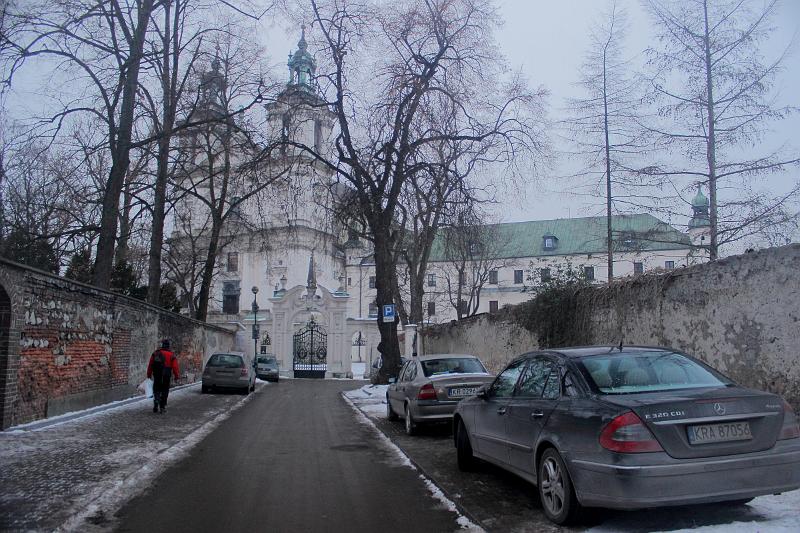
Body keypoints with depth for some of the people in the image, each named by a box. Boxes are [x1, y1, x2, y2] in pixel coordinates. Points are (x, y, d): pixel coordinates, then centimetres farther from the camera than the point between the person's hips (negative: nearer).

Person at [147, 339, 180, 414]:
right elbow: (175, 367, -8)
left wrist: (149, 374, 11)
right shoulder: (171, 355, -5)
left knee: (156, 391, 12)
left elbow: (150, 365, 2)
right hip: (166, 376, -1)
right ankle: (162, 407, 14)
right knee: (164, 391, 11)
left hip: (157, 376, 1)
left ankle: (156, 404, -7)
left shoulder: (155, 353, 0)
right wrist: (176, 376, 2)